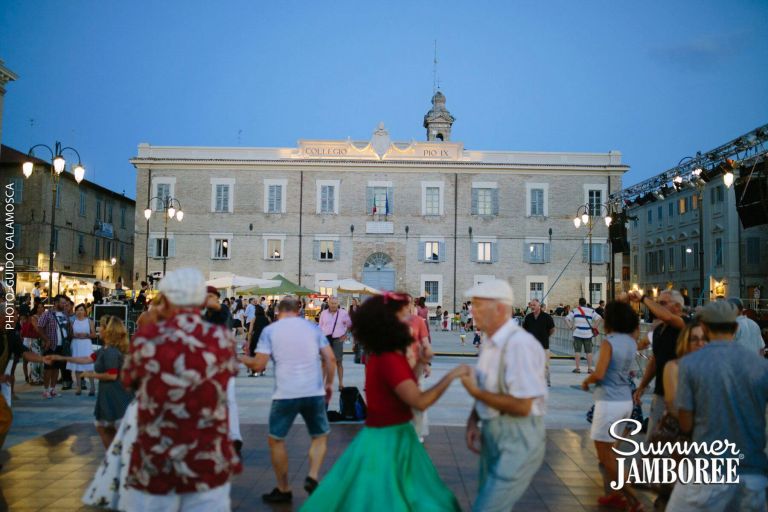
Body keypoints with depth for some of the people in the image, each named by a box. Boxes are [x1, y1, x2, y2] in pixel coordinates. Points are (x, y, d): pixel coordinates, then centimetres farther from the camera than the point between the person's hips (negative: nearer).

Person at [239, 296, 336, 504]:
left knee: (276, 440, 16)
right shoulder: (312, 327, 7)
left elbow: (258, 365, -4)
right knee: (320, 436, 19)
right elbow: (330, 358, 2)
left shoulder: (269, 330, 1)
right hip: (314, 392, 2)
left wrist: (241, 359, 15)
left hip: (285, 394, -2)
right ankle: (312, 477, 1)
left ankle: (283, 489, 22)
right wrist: (329, 383, 15)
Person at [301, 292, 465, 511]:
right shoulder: (389, 360, -24)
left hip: (393, 436, 10)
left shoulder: (385, 355, 6)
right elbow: (420, 402, -29)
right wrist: (451, 375, -23)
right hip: (387, 440, -10)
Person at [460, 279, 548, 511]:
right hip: (493, 438, 9)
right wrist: (473, 421, 1)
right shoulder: (490, 344, 6)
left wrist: (476, 392, -18)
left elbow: (522, 406, -26)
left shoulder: (519, 344, -24)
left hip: (517, 442, -9)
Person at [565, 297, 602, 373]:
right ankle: (589, 368, 9)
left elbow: (566, 319, 0)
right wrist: (594, 326, -1)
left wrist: (570, 326, 0)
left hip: (577, 333, 0)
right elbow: (598, 318, -5)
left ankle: (577, 368, 5)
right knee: (589, 351, 8)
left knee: (577, 351, 5)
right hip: (588, 334, 1)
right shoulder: (591, 311, 6)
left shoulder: (575, 310, 6)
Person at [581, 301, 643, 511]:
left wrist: (586, 381, -3)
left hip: (609, 402, -8)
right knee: (609, 449, 21)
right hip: (626, 401, 8)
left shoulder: (609, 342, -16)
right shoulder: (631, 342, 4)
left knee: (605, 456, 3)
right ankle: (617, 494, 24)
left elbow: (599, 374, -22)